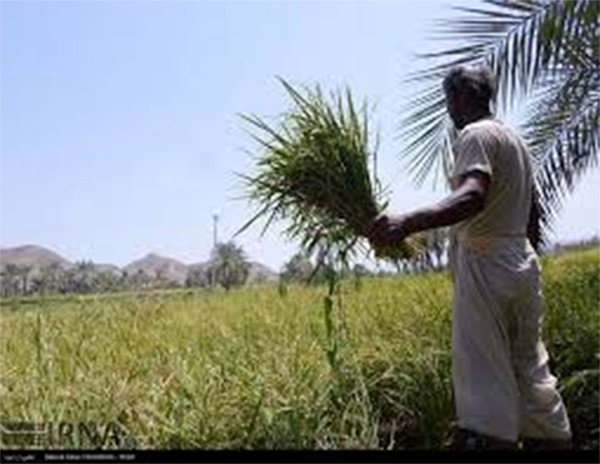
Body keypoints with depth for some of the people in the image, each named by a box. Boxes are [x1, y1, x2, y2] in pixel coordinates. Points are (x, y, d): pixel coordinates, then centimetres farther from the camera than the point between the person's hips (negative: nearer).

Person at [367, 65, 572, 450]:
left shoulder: (475, 134, -7)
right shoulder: (517, 140, 21)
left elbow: (472, 197, -27)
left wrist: (407, 223, -41)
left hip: (485, 267, -9)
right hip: (523, 266, 9)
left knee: (485, 381, -9)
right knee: (532, 374, 15)